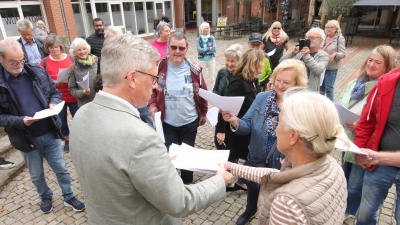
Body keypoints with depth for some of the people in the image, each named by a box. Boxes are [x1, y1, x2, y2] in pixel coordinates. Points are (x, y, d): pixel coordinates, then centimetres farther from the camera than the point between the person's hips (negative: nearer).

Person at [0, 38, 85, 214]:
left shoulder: (38, 72, -3)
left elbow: (55, 92, 7)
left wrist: (54, 103, -14)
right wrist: (20, 121, -23)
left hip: (50, 133, 1)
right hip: (26, 138, -1)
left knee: (61, 168, 13)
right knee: (36, 175, 19)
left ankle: (69, 197, 33)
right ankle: (45, 197, 45)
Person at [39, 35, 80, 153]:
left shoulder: (71, 58, -3)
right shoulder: (44, 62, -4)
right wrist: (53, 83, -19)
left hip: (73, 96, 0)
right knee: (61, 122, 13)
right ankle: (67, 141, 36)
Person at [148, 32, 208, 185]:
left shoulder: (194, 69, -7)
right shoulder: (159, 67, -9)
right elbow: (151, 89, 2)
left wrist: (203, 112, 9)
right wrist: (152, 105, -15)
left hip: (190, 122, 1)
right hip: (166, 122, -1)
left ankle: (187, 183, 41)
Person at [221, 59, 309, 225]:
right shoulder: (262, 98, -11)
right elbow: (248, 127, -10)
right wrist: (235, 121, -32)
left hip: (283, 167, -3)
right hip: (257, 160, 3)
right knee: (253, 189, 29)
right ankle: (250, 211, 63)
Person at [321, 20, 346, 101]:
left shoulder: (340, 38, -7)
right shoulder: (324, 37, 7)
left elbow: (343, 54, -11)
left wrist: (335, 54, -30)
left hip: (332, 67, -5)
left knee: (329, 87, -2)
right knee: (321, 86, 13)